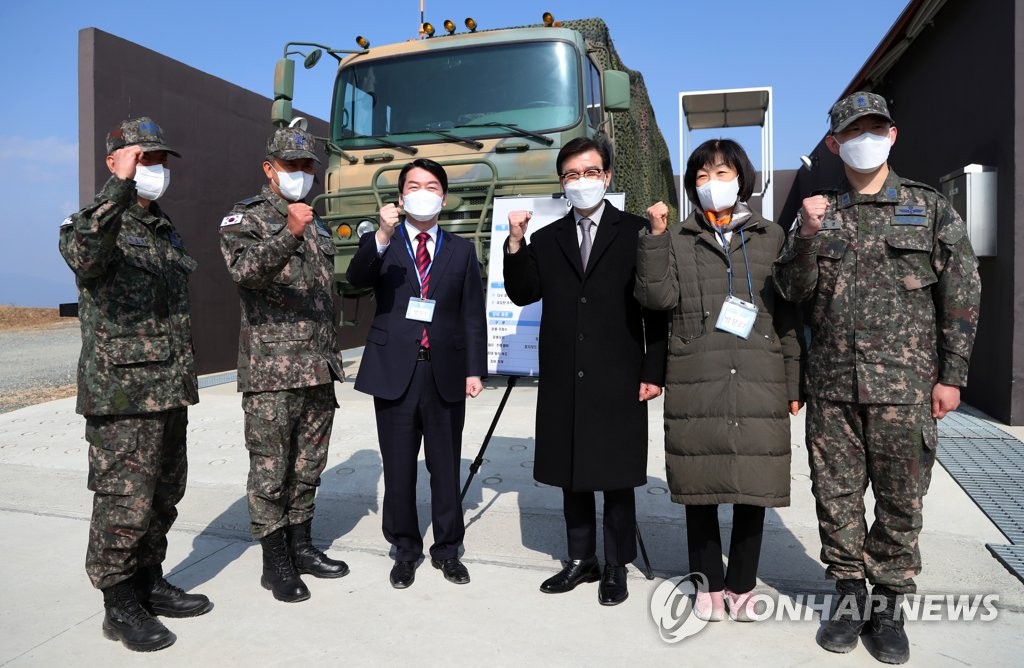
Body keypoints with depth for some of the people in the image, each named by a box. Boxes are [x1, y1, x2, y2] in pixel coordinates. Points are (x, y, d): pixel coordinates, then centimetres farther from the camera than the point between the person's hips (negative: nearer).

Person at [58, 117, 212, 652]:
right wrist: (120, 186, -40)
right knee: (124, 503, 0)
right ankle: (120, 607, 15)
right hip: (122, 395, -8)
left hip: (170, 392, 8)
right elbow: (82, 254, -34)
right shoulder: (97, 220, -7)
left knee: (162, 497, 16)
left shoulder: (165, 230, 17)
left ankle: (150, 585, 31)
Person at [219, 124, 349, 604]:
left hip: (319, 371, 6)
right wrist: (288, 234, -39)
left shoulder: (318, 226, 18)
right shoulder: (245, 217, -2)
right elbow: (244, 268, -24)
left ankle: (301, 546, 28)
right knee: (270, 471, 2)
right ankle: (276, 563, 15)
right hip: (271, 373, -6)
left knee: (308, 467, 14)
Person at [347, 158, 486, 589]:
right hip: (394, 372, -1)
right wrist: (382, 236, -32)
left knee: (446, 467, 10)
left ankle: (447, 549, 25)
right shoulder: (379, 244, 6)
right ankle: (405, 550, 25)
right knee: (398, 469, 8)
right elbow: (357, 278, -16)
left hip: (445, 373, 1)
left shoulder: (462, 250, 10)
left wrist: (474, 369, -1)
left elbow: (473, 315, 6)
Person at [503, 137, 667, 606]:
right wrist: (516, 243, -9)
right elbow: (522, 295, 5)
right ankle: (581, 560, 29)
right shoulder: (546, 239, 11)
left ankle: (616, 568, 22)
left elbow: (655, 306, -2)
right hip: (563, 380, 4)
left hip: (618, 381, -3)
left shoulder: (635, 232, 0)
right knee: (571, 474, 13)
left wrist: (654, 371, -6)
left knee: (616, 478, 6)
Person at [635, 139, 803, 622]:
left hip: (759, 384, 0)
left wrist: (794, 383, 4)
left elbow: (789, 316, 8)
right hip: (696, 386, 0)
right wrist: (655, 236, -10)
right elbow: (658, 297, -5)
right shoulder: (678, 242, 11)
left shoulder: (772, 238, 11)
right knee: (700, 488, 6)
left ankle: (742, 586, 22)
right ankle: (709, 584, 22)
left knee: (753, 489, 5)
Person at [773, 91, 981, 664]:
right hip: (832, 384, 2)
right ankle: (850, 594, 24)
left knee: (900, 500, 6)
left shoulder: (930, 208, 5)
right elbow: (794, 291, 3)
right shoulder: (819, 212, 10)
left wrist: (951, 376, -2)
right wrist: (807, 238, -13)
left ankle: (889, 605, 22)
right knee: (836, 494, 8)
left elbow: (962, 295, 3)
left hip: (904, 383, -1)